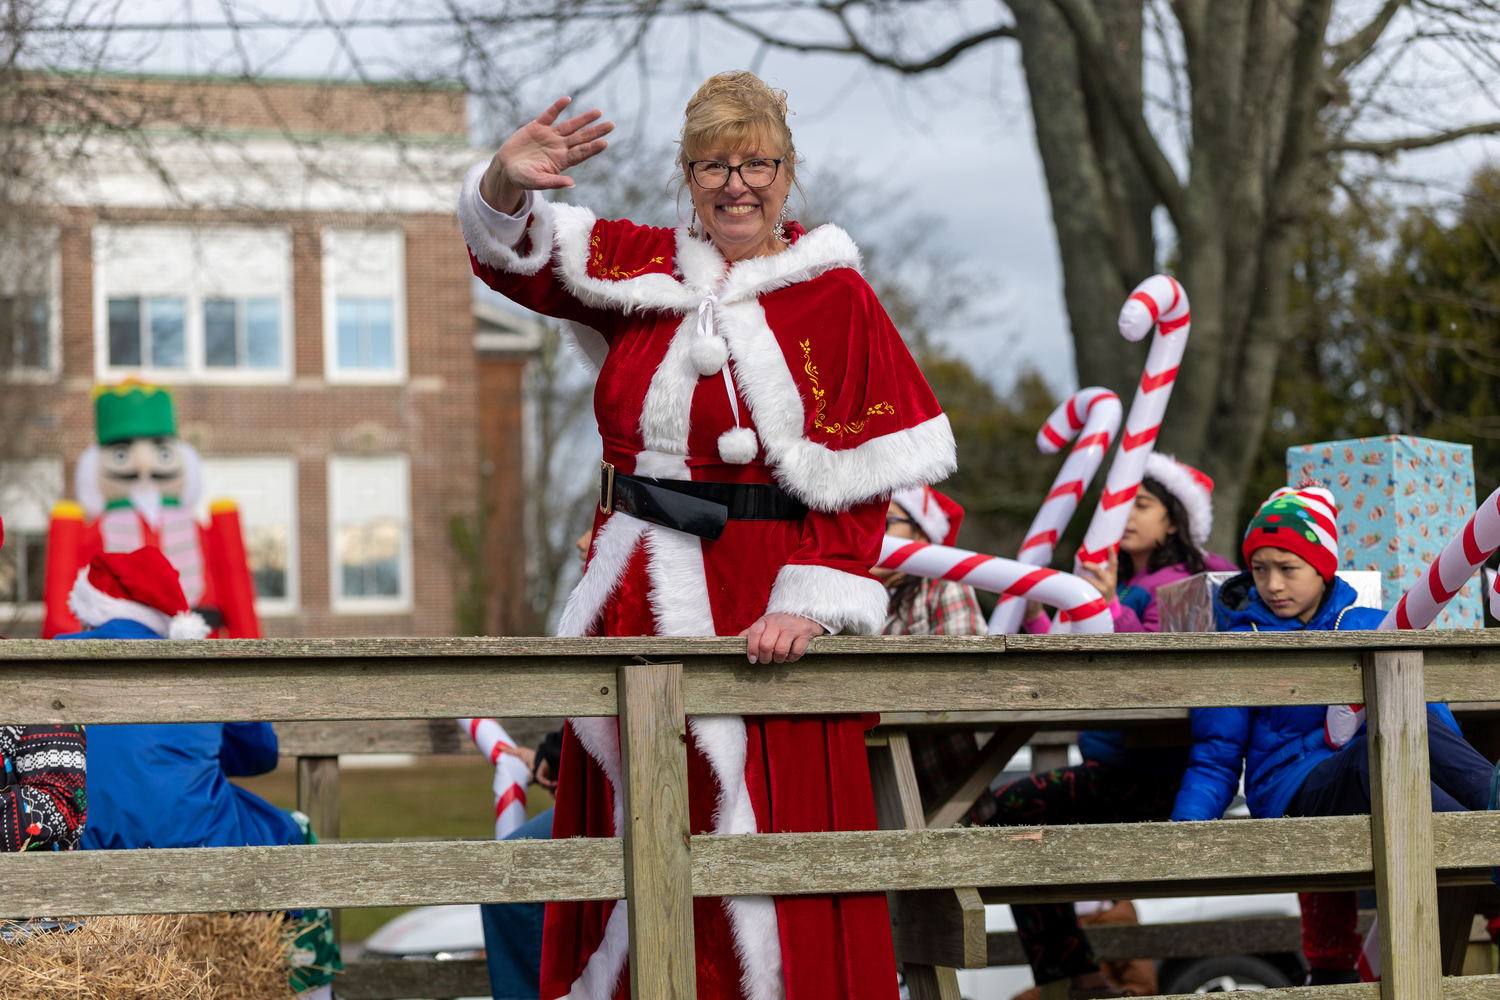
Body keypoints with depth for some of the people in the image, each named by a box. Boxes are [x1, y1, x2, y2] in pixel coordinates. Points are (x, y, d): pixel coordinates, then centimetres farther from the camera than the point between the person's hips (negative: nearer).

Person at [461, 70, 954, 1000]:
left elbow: (859, 479, -7)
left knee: (767, 829, -5)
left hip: (759, 609, -4)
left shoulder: (837, 299, -2)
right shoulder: (638, 268, 10)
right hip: (636, 600, 4)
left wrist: (810, 603, -18)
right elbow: (510, 252, 7)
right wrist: (509, 182, -16)